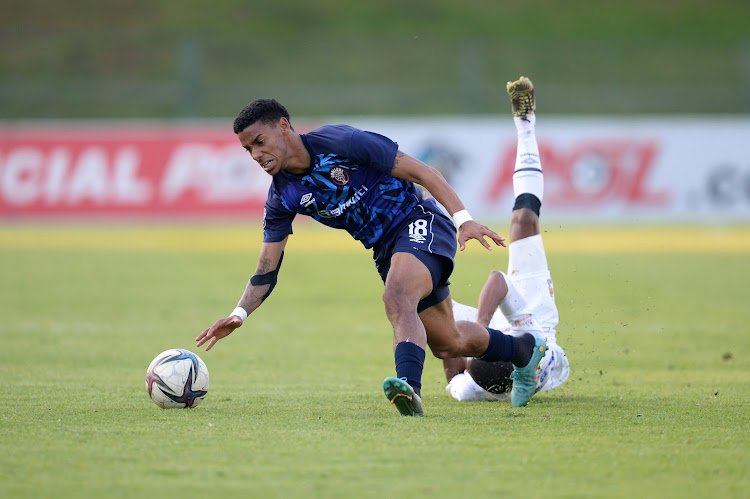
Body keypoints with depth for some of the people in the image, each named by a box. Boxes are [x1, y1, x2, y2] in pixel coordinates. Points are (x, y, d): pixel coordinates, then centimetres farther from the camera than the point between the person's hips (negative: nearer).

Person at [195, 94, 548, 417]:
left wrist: (463, 219, -25)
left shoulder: (340, 143, -19)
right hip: (385, 250, 7)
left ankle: (409, 386, -52)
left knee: (396, 297, -35)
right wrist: (239, 314, -15)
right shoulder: (282, 197, -2)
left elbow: (420, 172, -17)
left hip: (419, 222, -7)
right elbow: (266, 272, 2)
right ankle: (524, 350, 35)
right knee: (448, 344, 10)